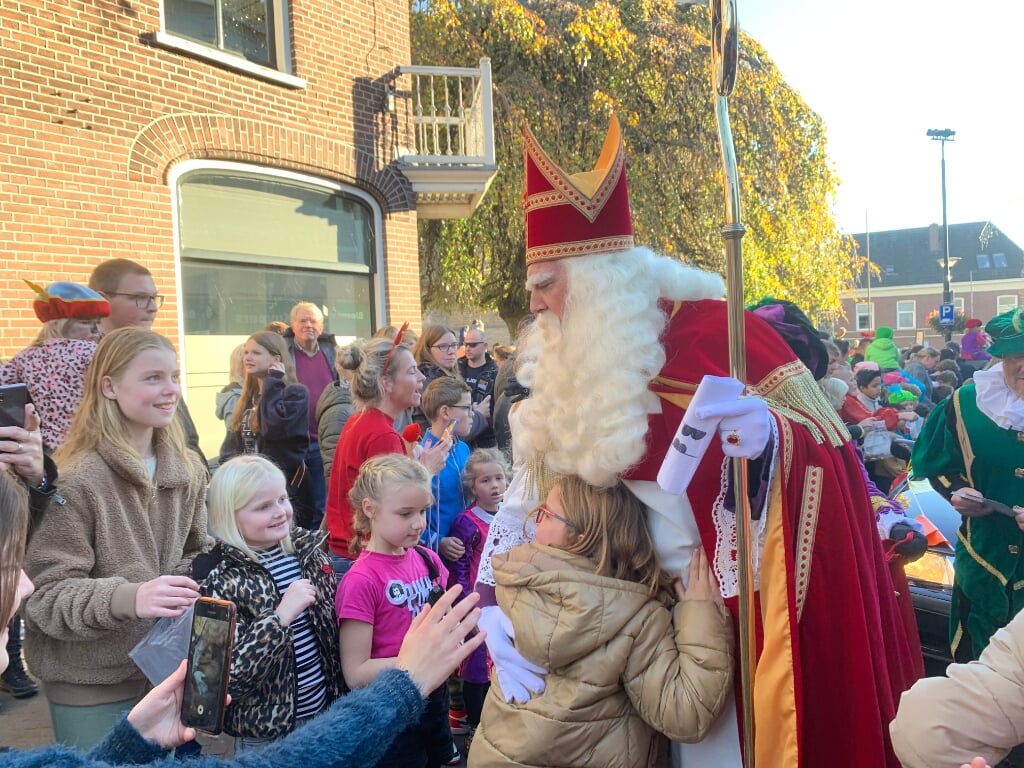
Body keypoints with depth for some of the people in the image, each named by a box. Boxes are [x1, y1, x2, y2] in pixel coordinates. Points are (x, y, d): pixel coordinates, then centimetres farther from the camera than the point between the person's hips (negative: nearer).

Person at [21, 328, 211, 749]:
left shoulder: (188, 469, 0)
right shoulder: (76, 478, -19)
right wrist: (127, 597, -36)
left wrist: (195, 587, -7)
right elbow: (45, 595, -20)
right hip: (90, 683, -5)